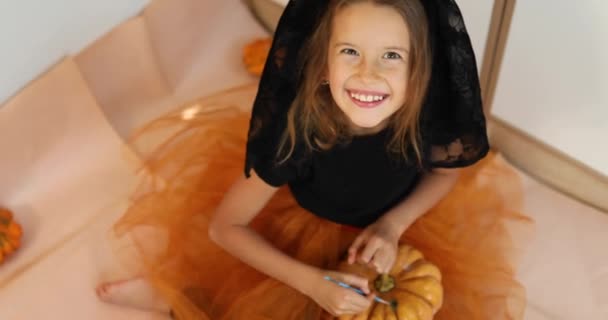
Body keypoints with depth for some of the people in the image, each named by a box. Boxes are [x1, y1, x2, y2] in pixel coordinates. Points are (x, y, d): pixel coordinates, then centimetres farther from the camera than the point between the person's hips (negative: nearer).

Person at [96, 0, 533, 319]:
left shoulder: (431, 112, -31)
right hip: (302, 225, -2)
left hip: (392, 225, 3)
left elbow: (448, 170, -6)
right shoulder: (297, 129, -35)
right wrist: (310, 281, -32)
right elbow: (224, 226, -23)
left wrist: (393, 224, -22)